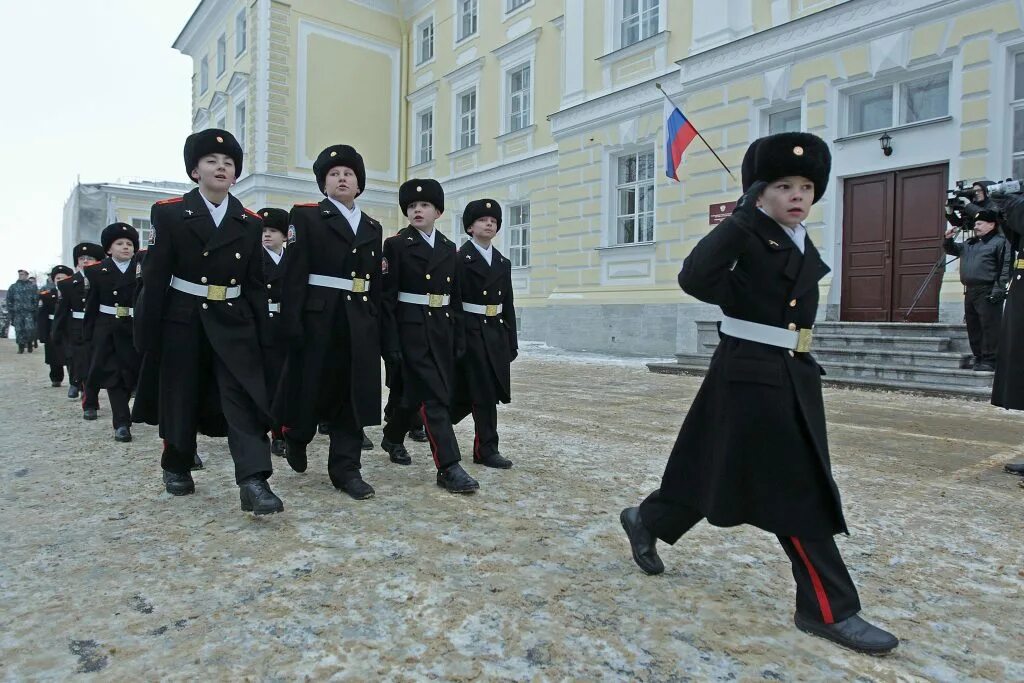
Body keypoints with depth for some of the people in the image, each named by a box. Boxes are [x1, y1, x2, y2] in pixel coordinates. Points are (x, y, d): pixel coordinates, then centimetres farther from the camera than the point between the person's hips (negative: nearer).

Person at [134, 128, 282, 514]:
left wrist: (262, 335, 2)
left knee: (246, 398, -10)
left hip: (233, 323, 1)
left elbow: (255, 285, 6)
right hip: (183, 322, -1)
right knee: (181, 399, 12)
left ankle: (253, 482, -15)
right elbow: (154, 278, -5)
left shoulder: (250, 223, 5)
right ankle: (177, 468, 34)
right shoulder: (168, 213, -2)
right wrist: (148, 335, -7)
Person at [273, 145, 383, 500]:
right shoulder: (305, 216, 1)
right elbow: (294, 274, -7)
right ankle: (296, 438, 37)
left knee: (353, 395, 4)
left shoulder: (372, 227, 15)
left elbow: (376, 283, 14)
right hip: (318, 319, -4)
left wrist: (377, 327, 7)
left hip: (359, 323, 4)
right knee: (311, 388, 7)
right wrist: (293, 324, -15)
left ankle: (346, 468, 11)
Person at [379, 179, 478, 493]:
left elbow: (455, 297, 13)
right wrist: (391, 341, -15)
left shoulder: (449, 247, 12)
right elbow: (387, 297, -9)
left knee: (416, 391, 16)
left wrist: (459, 337, 9)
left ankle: (393, 437, 41)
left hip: (443, 330, 6)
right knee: (434, 396, -10)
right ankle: (449, 467, -7)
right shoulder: (396, 244, -4)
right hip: (412, 330, -6)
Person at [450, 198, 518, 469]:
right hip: (471, 332, -6)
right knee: (484, 392, -4)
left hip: (496, 333, 7)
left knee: (472, 392, 9)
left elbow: (508, 305, 14)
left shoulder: (503, 262, 13)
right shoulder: (459, 259, -6)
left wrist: (512, 342, 11)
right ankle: (487, 449, 6)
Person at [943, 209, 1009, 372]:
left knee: (989, 326, -8)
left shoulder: (1000, 242, -3)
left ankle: (989, 360, -6)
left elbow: (1006, 267, -11)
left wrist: (999, 289, -19)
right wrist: (948, 240, 10)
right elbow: (952, 250, 32)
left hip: (987, 293, -8)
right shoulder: (969, 243, 21)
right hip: (970, 291, 8)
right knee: (973, 326, 12)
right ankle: (978, 357, 21)